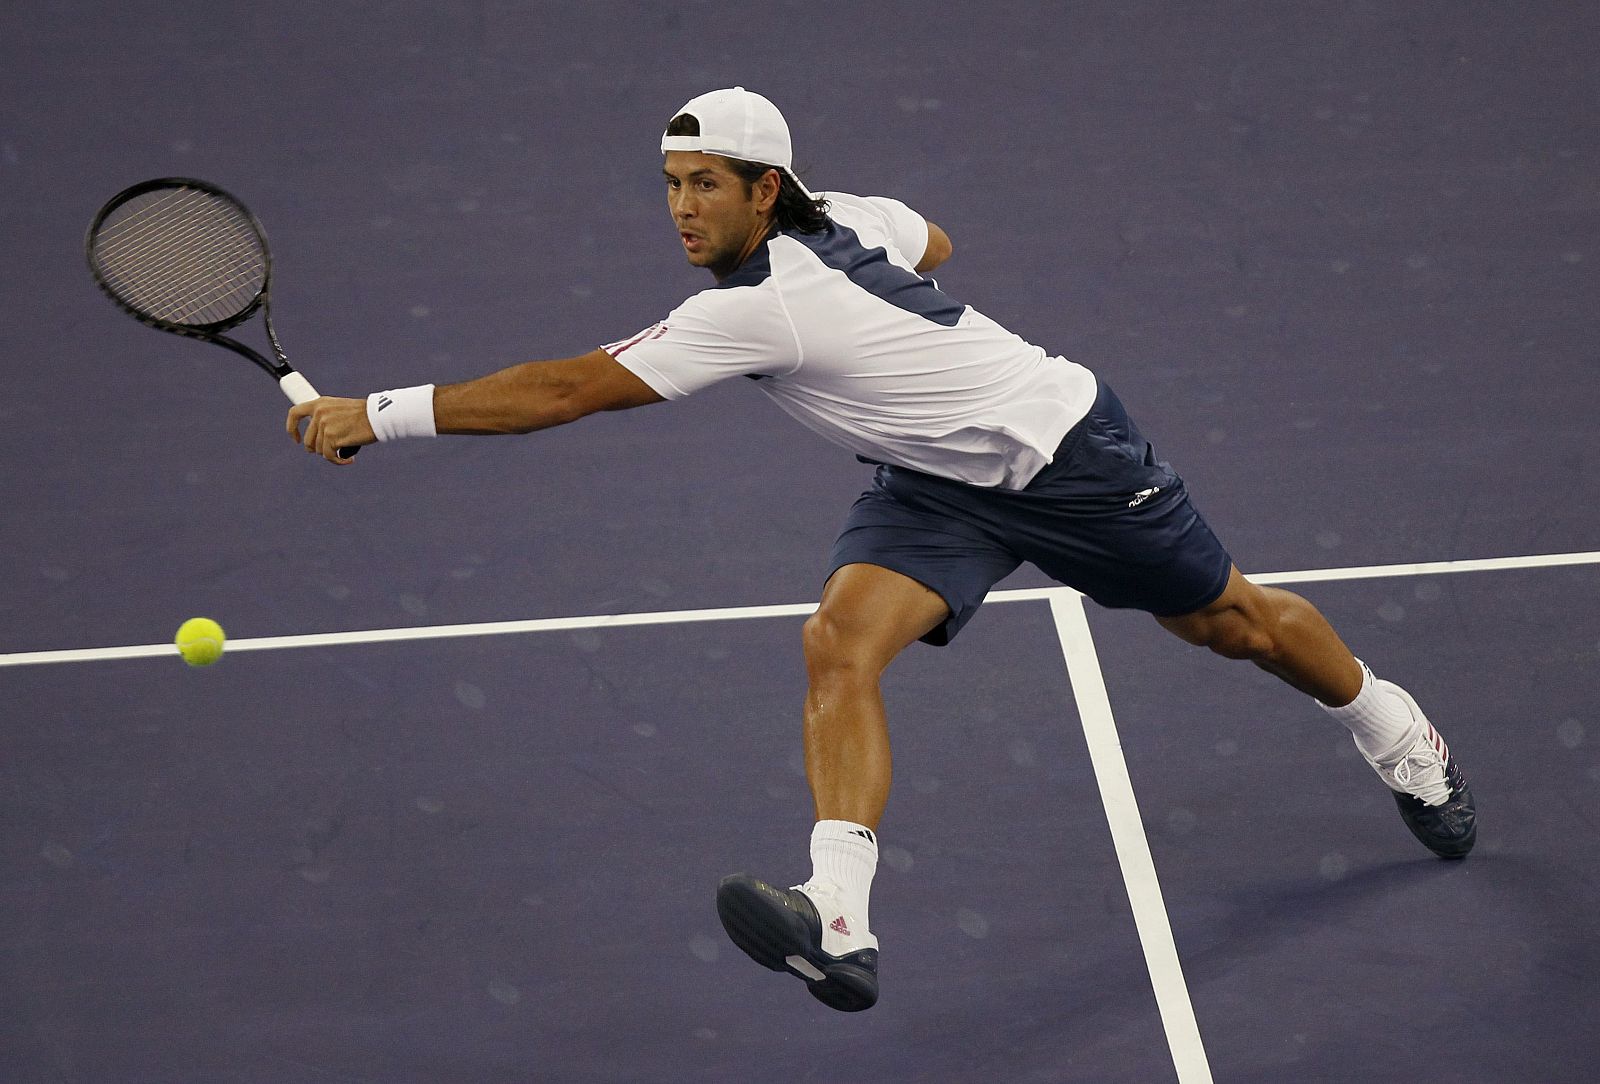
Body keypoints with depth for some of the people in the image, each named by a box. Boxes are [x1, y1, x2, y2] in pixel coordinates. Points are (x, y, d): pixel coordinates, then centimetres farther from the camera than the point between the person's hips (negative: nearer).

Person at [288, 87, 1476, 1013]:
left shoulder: (757, 309, -33)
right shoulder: (844, 214, -9)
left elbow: (568, 389, -36)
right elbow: (932, 242, 16)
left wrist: (381, 413, -36)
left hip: (1065, 450, -7)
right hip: (938, 485, 7)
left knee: (1232, 620, 14)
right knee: (840, 646, -18)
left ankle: (1401, 738, 43)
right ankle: (841, 926, -28)